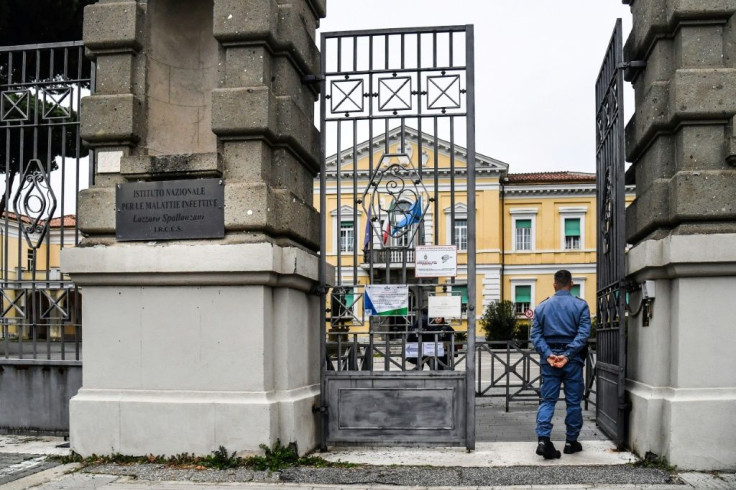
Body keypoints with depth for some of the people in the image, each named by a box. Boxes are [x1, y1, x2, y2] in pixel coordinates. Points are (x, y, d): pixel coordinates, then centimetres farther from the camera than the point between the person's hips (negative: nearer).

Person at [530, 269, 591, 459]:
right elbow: (583, 334, -12)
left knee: (547, 401, 6)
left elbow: (536, 335, 0)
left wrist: (548, 354, -9)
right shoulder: (580, 305, -1)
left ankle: (542, 439, -8)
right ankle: (571, 442, 18)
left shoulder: (542, 307, 7)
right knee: (573, 402, 9)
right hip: (573, 360, -2)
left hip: (549, 360, 2)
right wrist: (567, 355, -15)